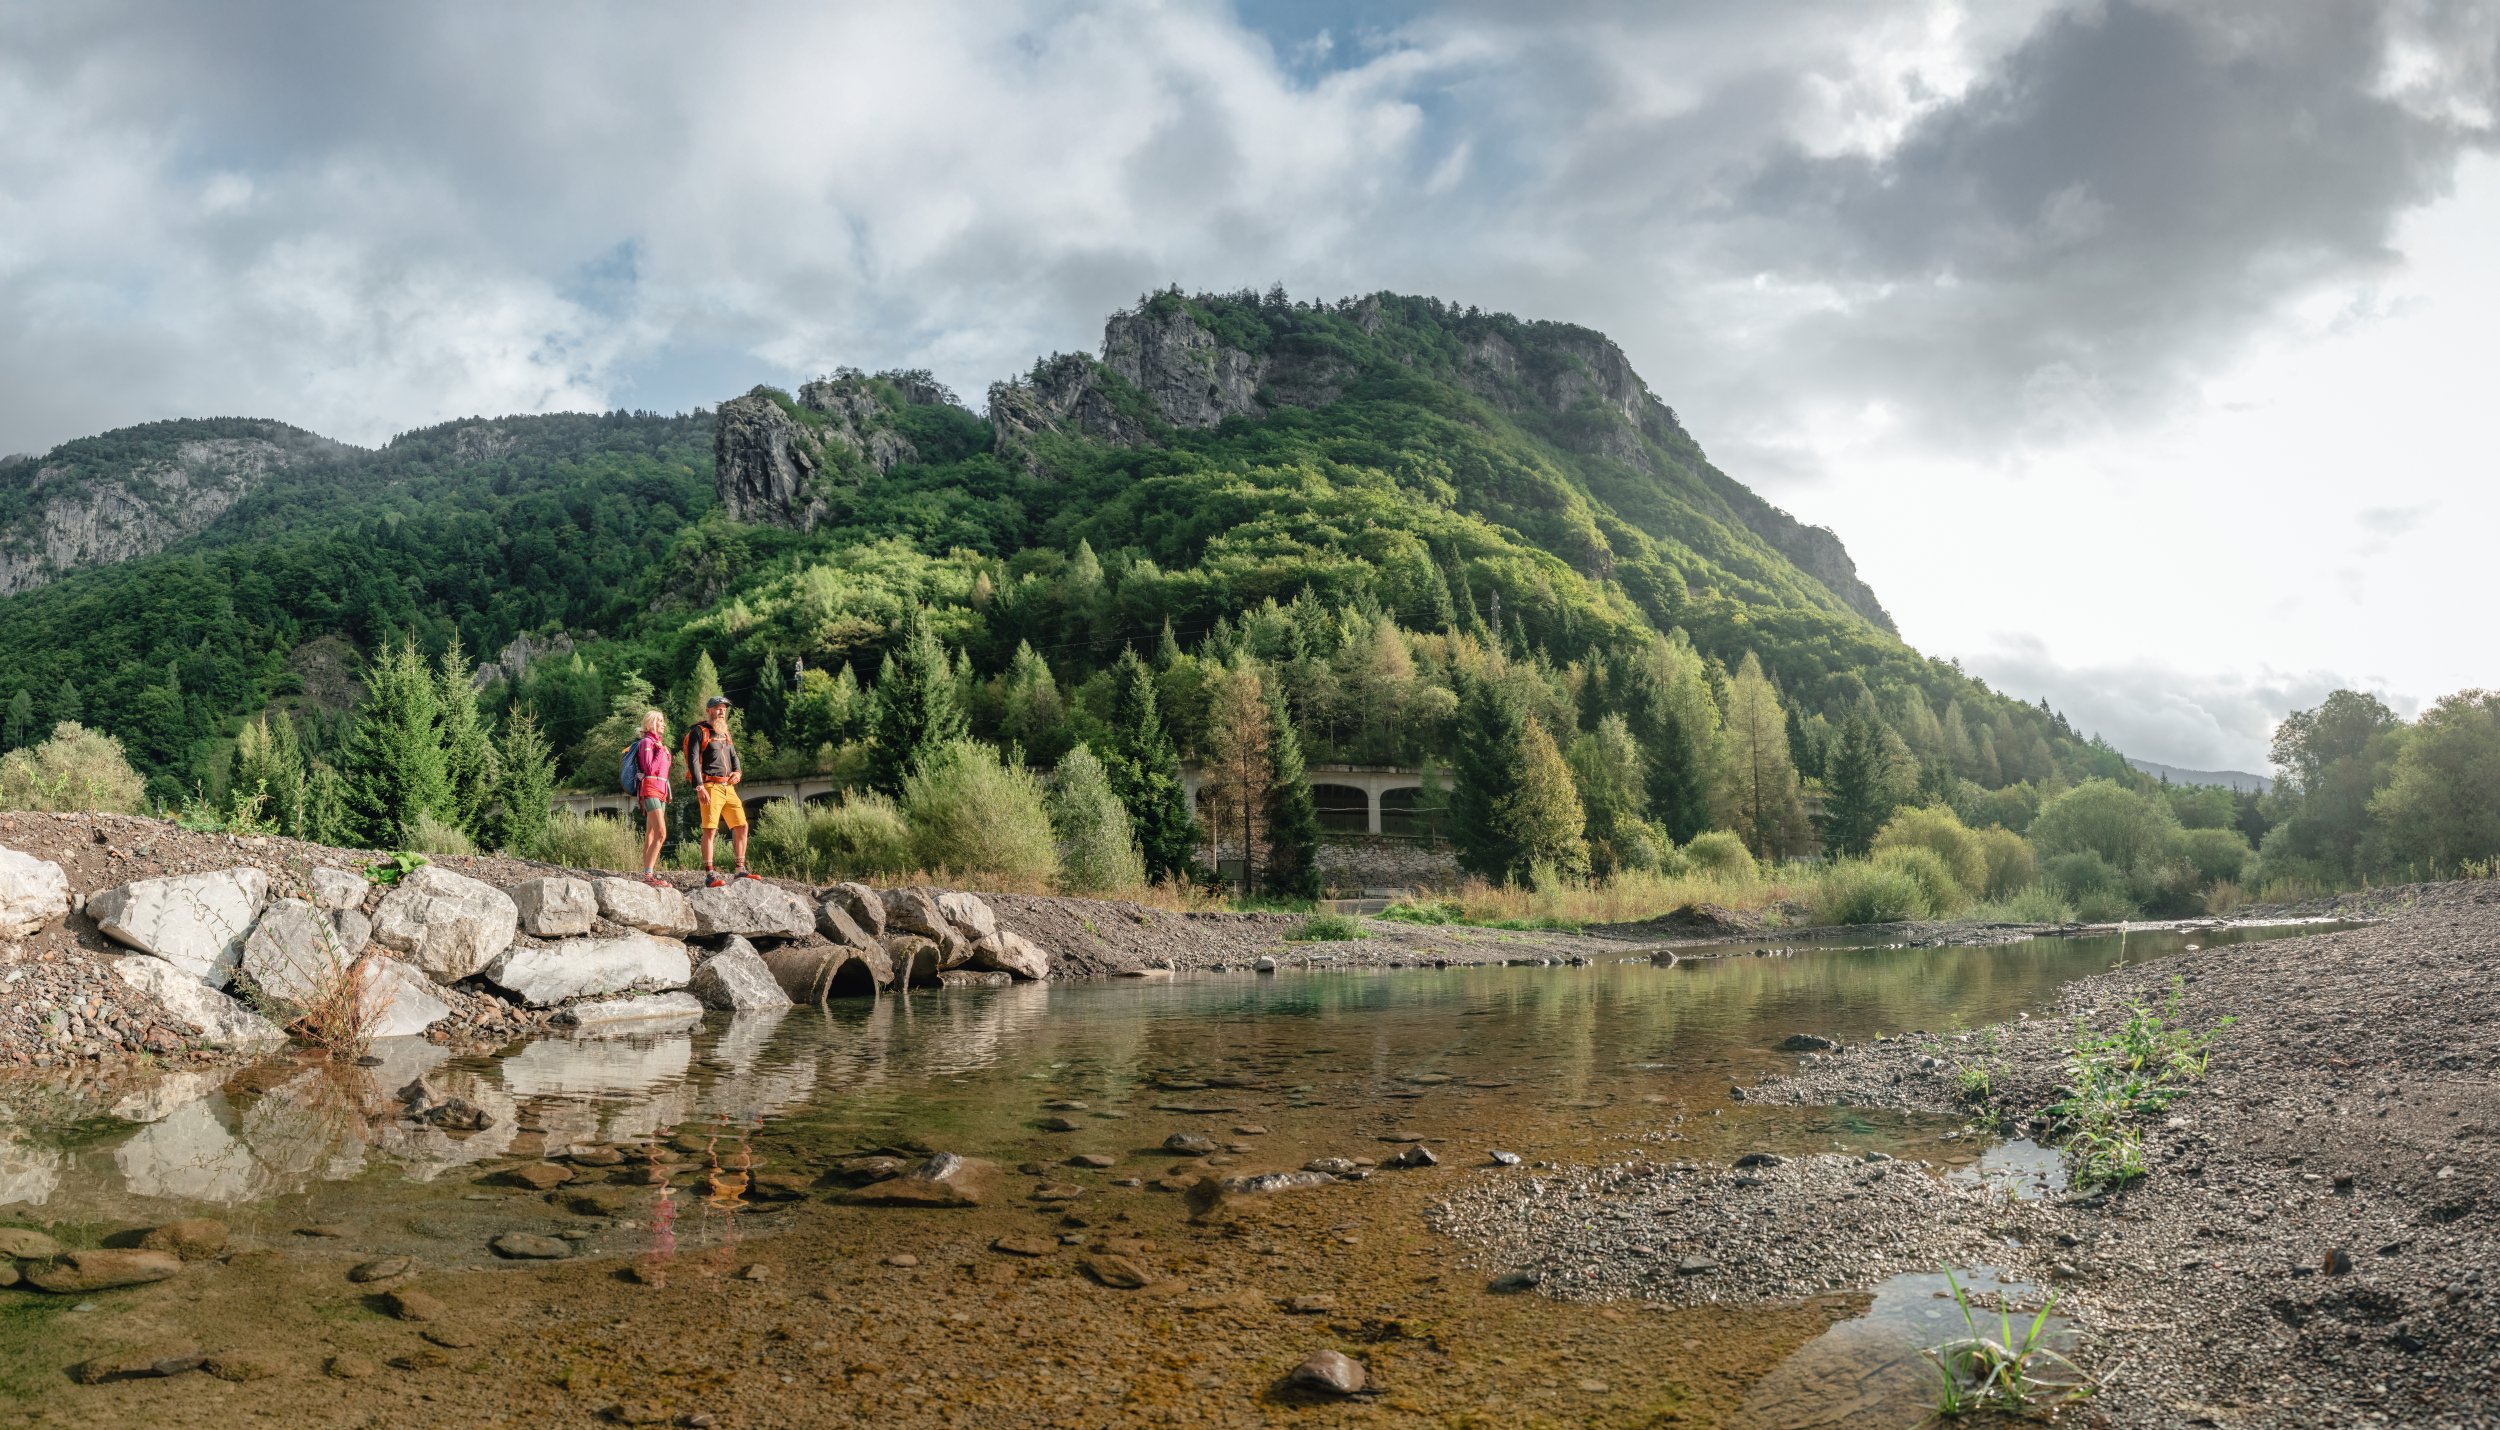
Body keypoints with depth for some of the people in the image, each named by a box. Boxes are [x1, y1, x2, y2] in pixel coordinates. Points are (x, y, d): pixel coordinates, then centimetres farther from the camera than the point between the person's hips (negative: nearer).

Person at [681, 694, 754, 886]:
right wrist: (699, 788, -19)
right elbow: (693, 760, -10)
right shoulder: (699, 731, -2)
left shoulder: (724, 733, 21)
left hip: (728, 787, 8)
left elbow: (734, 756, 28)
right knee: (710, 829, -9)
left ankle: (740, 870, 11)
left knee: (741, 826, 5)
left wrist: (737, 772, 5)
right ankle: (709, 874, -8)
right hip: (710, 787, -8)